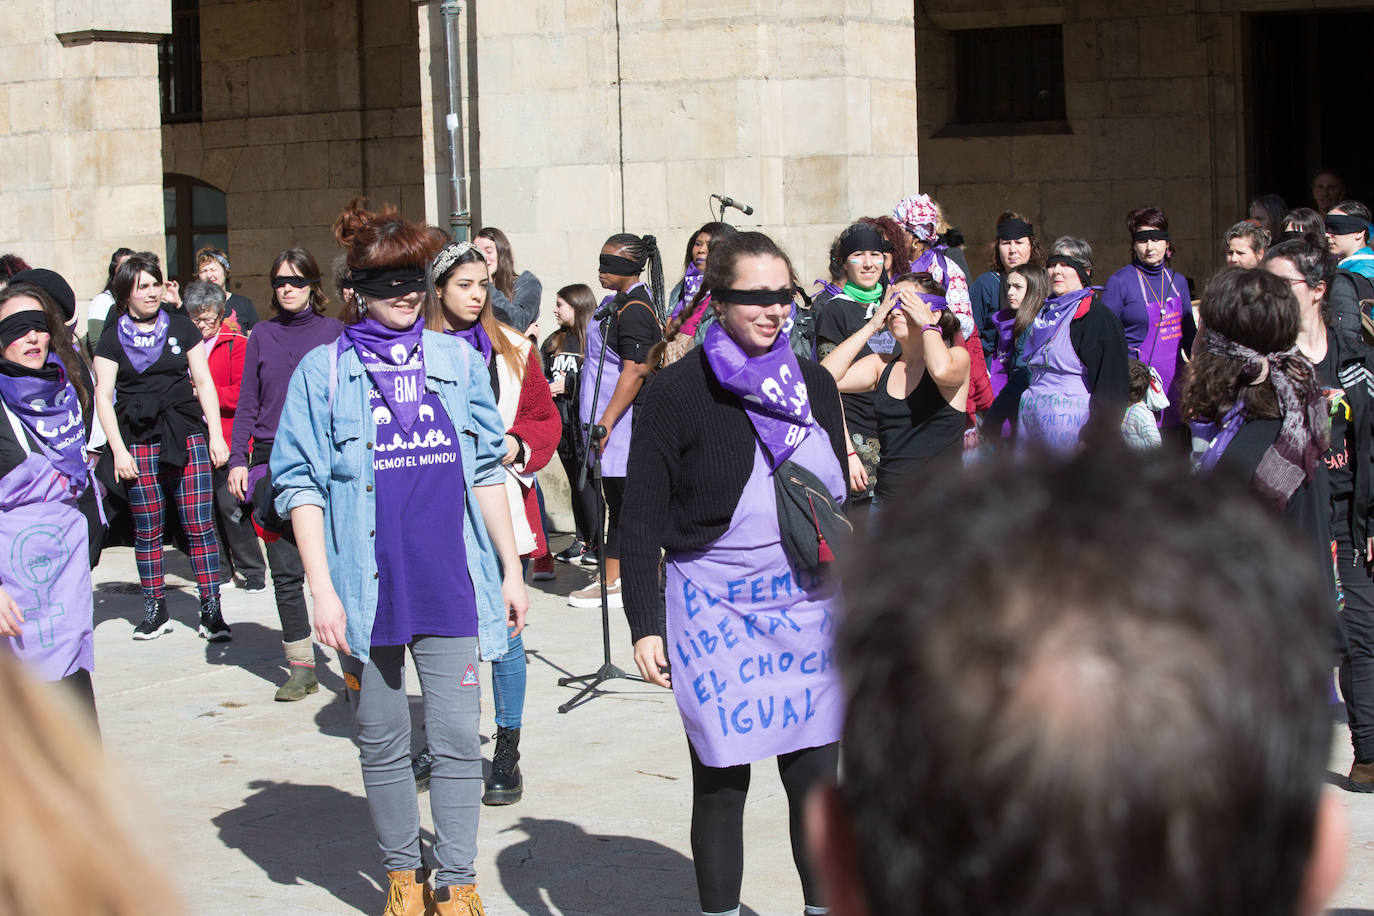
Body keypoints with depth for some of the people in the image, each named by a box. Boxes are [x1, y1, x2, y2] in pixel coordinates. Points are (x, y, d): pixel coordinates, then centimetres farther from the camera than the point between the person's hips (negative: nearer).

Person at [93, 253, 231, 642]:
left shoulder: (180, 327, 10)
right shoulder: (113, 338, 7)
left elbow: (204, 382, 11)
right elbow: (104, 396, 4)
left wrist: (216, 434, 4)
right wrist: (118, 450, -4)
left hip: (187, 437, 0)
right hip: (139, 444, 0)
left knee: (199, 525, -6)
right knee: (147, 530, 3)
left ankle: (211, 609, -3)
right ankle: (155, 609, 14)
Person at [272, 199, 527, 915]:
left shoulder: (458, 361, 7)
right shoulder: (324, 371, 0)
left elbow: (487, 471, 13)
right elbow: (300, 483, -2)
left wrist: (511, 569, 11)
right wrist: (322, 588, -10)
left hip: (451, 583, 1)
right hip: (369, 588, -1)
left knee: (457, 740, -1)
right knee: (382, 743, 9)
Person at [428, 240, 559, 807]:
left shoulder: (513, 349, 9)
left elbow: (546, 418, 12)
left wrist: (515, 446, -6)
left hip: (501, 503, 1)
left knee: (504, 629, -1)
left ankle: (507, 754, 5)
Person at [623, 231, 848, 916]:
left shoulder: (813, 383, 7)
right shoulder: (679, 392, -6)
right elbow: (642, 518, -4)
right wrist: (644, 625, -8)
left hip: (810, 607, 3)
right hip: (715, 611, -3)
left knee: (816, 777, 4)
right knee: (720, 781, 4)